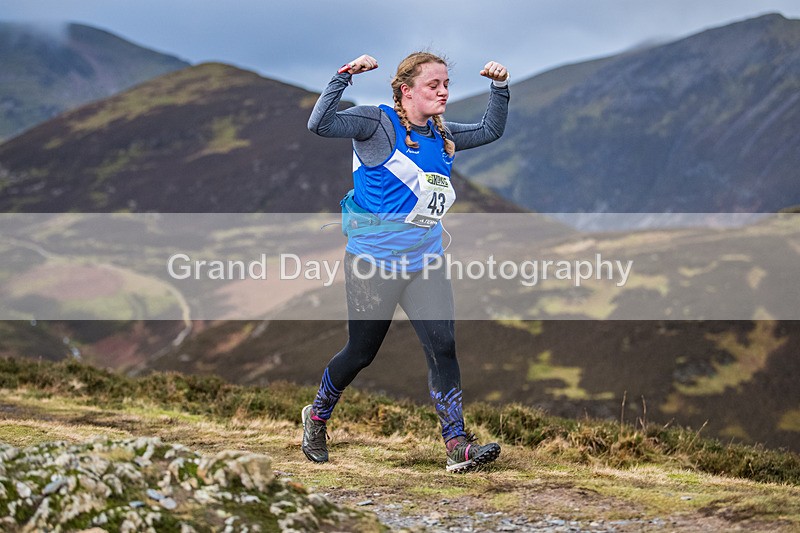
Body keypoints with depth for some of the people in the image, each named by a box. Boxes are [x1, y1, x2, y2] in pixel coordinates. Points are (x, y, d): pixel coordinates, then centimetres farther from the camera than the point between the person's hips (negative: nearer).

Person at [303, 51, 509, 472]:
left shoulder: (442, 135, 10)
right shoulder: (379, 124, -11)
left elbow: (490, 131, 25)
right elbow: (320, 124, -23)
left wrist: (500, 87, 11)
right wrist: (345, 77, -29)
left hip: (424, 263, 5)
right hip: (372, 262, -5)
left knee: (443, 348, -8)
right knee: (361, 352, 7)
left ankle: (457, 448, -9)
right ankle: (317, 416, 33)